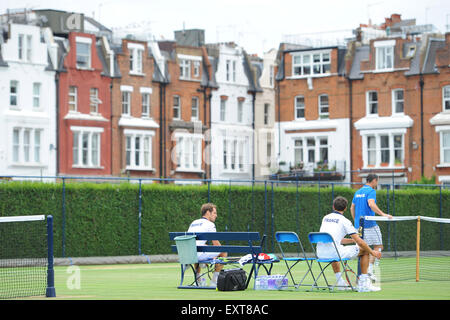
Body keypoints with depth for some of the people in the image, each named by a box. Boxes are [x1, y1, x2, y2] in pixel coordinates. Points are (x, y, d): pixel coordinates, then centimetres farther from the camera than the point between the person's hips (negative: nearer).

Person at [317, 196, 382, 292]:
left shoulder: (326, 218, 18)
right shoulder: (345, 221, -1)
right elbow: (359, 242, -3)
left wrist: (352, 240, 34)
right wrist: (373, 252, 10)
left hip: (320, 254, 7)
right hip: (334, 253, -7)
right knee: (365, 250, 8)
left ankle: (340, 282, 39)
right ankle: (363, 284, 7)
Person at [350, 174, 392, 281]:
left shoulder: (358, 192, 17)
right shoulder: (371, 191, -8)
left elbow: (352, 208, 20)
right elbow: (371, 204, -25)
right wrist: (382, 214, -31)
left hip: (359, 225, 8)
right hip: (370, 224, -8)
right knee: (378, 246, -1)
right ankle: (370, 269, -13)